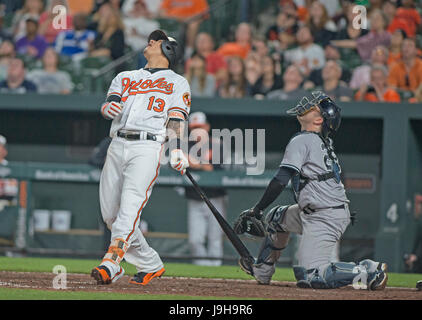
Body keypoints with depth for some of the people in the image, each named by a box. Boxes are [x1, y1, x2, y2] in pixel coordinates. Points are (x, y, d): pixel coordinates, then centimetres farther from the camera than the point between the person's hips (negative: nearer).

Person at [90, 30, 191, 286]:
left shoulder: (178, 83, 16)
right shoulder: (125, 78, 27)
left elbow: (176, 118, 2)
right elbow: (110, 103, 9)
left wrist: (177, 150, -15)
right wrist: (108, 107, -17)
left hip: (147, 148, -5)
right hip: (117, 146, 5)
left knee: (129, 209, -21)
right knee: (110, 214, 1)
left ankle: (110, 264, -31)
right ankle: (150, 264, 12)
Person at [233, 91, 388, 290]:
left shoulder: (301, 141, -12)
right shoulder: (324, 142, 15)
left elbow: (281, 181, -19)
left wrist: (256, 210, -17)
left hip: (324, 219, -10)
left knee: (309, 277, -14)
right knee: (276, 217, 28)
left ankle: (369, 271, -12)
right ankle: (261, 272, 38)